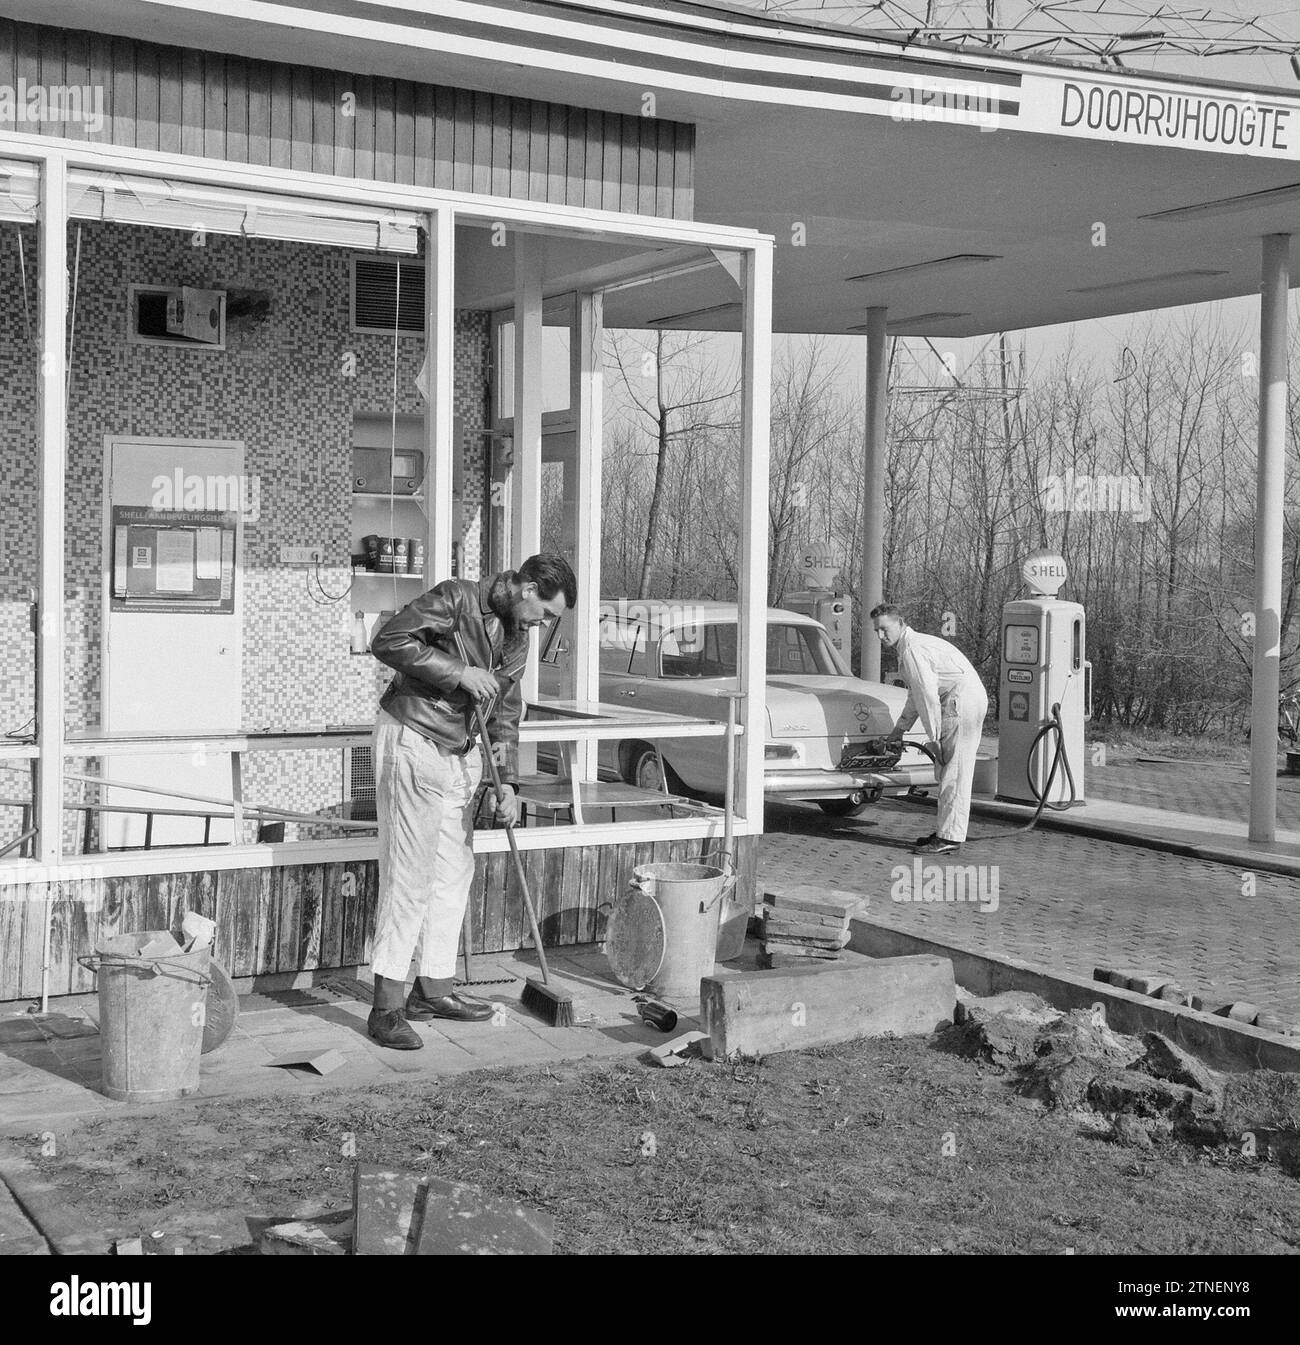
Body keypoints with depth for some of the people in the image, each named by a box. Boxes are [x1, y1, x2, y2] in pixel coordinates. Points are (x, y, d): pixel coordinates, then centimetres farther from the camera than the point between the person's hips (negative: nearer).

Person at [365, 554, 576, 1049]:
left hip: (461, 752, 9)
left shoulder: (518, 639, 10)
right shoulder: (455, 599, -15)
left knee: (454, 870, 13)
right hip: (412, 742, -9)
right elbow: (388, 641, -23)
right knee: (409, 874, -9)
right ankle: (387, 1006, -4)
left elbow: (506, 714, 16)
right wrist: (459, 672, -24)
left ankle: (434, 988, 24)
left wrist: (506, 781, 6)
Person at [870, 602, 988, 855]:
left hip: (962, 699, -10)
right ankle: (946, 831, 18)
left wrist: (933, 738, -12)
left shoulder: (911, 649, -13)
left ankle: (949, 837, -9)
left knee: (954, 771, -9)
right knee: (948, 770, 14)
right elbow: (916, 695, 29)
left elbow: (928, 696, -16)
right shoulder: (913, 644, 20)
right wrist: (899, 729, 30)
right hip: (972, 699, 10)